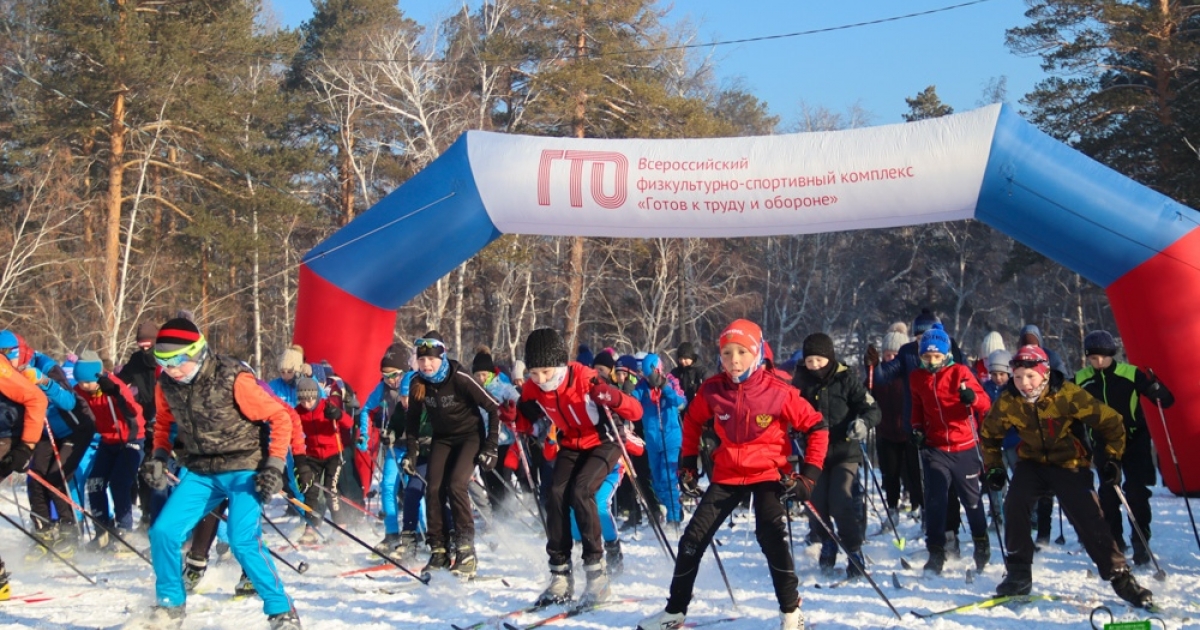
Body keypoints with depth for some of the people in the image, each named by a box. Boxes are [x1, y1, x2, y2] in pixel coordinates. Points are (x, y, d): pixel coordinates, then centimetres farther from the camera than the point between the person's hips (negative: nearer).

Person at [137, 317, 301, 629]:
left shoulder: (233, 379, -22)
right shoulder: (167, 384, -5)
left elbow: (280, 416, -14)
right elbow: (165, 424, 16)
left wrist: (275, 464, -18)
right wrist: (158, 457, 2)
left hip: (243, 470, -6)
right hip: (200, 472, 6)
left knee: (244, 541, -20)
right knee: (163, 532, -5)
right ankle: (170, 605, 17)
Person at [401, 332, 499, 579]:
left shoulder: (460, 378, -26)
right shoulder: (418, 383, -11)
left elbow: (493, 408, -19)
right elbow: (412, 419, 5)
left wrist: (491, 447, -19)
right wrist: (411, 453, 2)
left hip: (470, 435, -5)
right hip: (442, 438, 5)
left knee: (456, 486, -21)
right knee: (433, 490, -9)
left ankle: (467, 551, -15)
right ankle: (438, 552, 1)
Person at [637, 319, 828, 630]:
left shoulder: (778, 392, -19)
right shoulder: (712, 390, -10)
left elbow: (816, 427, -10)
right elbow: (692, 420, 11)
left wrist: (809, 475, -14)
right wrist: (688, 464, 9)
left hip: (769, 472, -4)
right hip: (727, 474, 4)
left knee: (771, 534, -25)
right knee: (693, 538, 3)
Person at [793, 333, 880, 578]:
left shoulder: (846, 380, -5)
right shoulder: (801, 381, 2)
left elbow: (872, 409, -7)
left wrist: (863, 422, -27)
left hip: (844, 451, -3)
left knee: (841, 502, -16)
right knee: (817, 504, 3)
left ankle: (854, 551, -2)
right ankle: (827, 543, 30)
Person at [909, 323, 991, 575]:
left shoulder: (960, 372, -6)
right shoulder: (917, 379, 5)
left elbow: (986, 404, -10)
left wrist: (971, 397, -31)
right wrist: (917, 428, 5)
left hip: (964, 448, -2)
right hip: (935, 448, 2)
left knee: (971, 499, 10)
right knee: (935, 500, -7)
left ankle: (982, 545, 29)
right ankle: (936, 553, 0)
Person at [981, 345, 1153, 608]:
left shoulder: (1068, 395, -23)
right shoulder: (1007, 403, -13)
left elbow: (1111, 422, -13)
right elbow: (989, 434, 8)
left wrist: (1113, 459, -15)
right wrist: (994, 467, 3)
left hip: (1070, 464, -3)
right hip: (1032, 463, 3)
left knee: (1090, 522, -13)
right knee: (1014, 505, -21)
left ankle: (1121, 579, 2)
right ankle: (1019, 575, -7)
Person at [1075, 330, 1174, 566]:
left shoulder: (1131, 374, -12)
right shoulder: (1081, 380, -3)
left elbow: (1166, 400, -10)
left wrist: (1157, 390, -31)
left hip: (1134, 441, -3)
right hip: (1104, 444, 3)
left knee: (1137, 493, -4)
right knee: (1107, 494, 7)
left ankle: (1140, 543, 4)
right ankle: (1113, 541, 20)